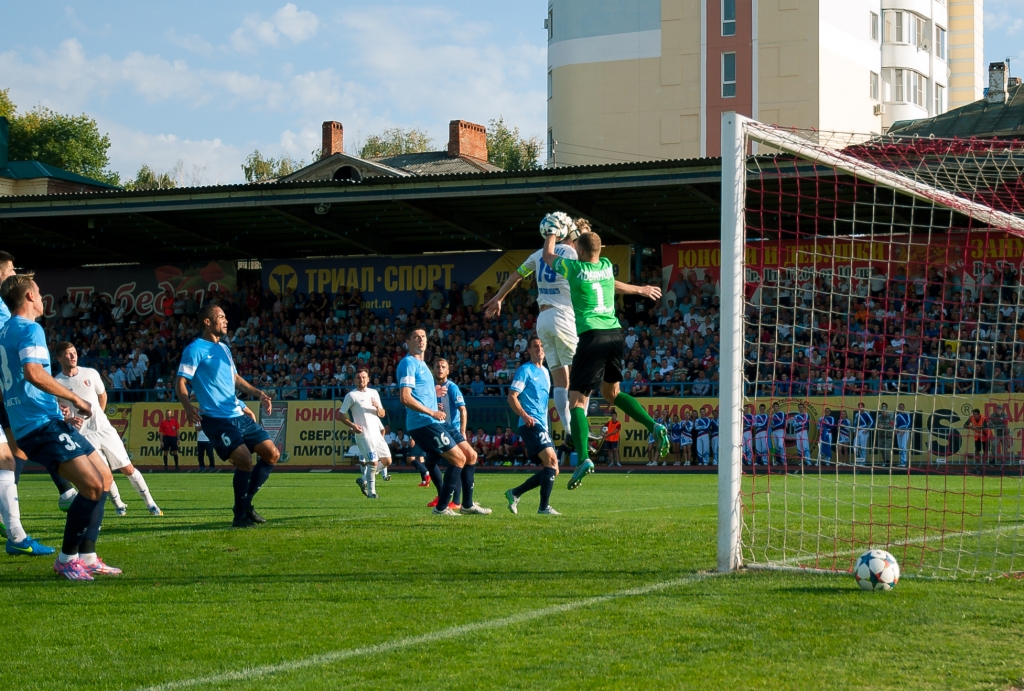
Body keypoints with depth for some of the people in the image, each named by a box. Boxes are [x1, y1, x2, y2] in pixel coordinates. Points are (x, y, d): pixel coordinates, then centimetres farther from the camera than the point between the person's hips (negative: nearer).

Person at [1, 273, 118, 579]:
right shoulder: (30, 329, -10)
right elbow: (33, 372, -27)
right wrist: (76, 399, -18)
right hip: (43, 424, -10)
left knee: (104, 476, 12)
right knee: (92, 486, -17)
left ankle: (87, 557, 11)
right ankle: (67, 558, -7)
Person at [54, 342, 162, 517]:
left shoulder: (91, 373, 1)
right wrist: (69, 420, -22)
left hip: (104, 428, 3)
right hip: (83, 435, -3)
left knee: (128, 468, 1)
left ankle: (150, 503, 9)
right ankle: (118, 504, 15)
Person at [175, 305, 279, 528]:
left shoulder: (224, 348, 18)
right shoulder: (195, 349, -7)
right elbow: (181, 382, -13)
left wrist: (258, 393, 19)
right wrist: (188, 406, -31)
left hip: (239, 416, 8)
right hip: (216, 419, -8)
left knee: (272, 454, 3)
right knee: (245, 461, -20)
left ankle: (246, 503, 17)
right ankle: (240, 515, -3)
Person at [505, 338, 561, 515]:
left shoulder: (545, 372, 20)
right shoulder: (525, 370, -5)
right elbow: (512, 396, -11)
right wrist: (524, 415, -26)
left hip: (542, 427, 9)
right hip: (531, 425, -9)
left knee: (551, 469, 6)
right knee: (552, 462, -20)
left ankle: (515, 493, 14)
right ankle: (544, 507, -18)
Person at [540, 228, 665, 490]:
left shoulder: (575, 268, 0)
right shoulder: (607, 266, 12)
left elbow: (548, 255, 19)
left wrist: (552, 233, 35)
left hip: (591, 336, -6)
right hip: (615, 333, 6)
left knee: (577, 400, -7)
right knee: (611, 392, 24)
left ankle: (584, 458, -24)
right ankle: (654, 426, 6)